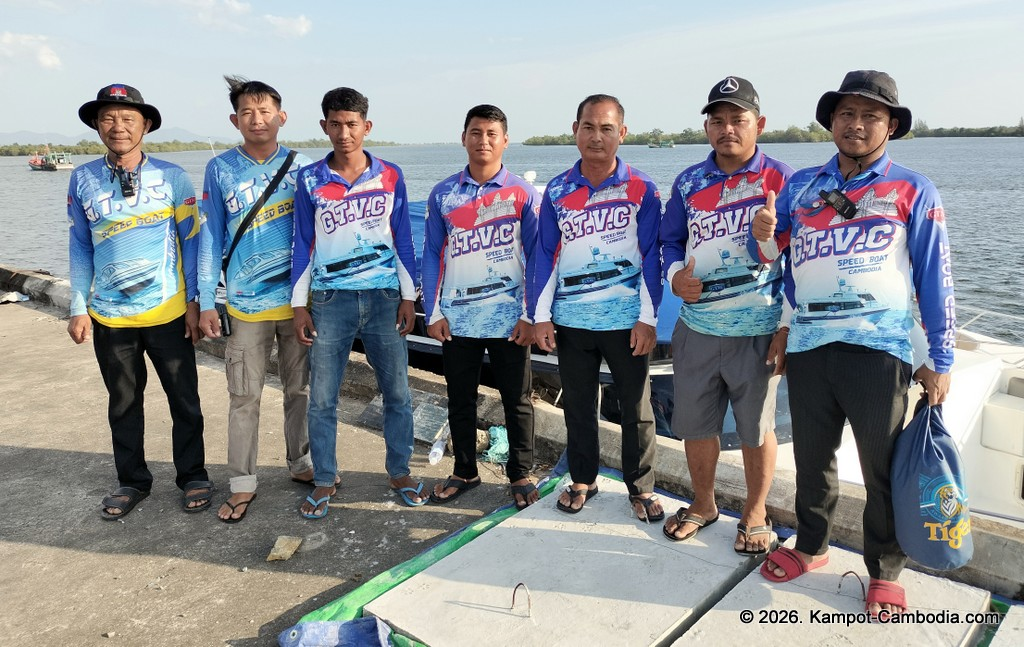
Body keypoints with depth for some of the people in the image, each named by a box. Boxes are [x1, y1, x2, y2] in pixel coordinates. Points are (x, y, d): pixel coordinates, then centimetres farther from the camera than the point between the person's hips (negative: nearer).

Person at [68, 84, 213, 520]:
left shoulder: (171, 176, -5)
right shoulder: (83, 180, 2)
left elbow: (191, 239, -1)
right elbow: (80, 247, 7)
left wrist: (194, 302, -4)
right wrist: (79, 308, 4)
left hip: (168, 312, -2)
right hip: (109, 316, 2)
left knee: (184, 398, 8)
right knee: (123, 402, 14)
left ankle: (192, 476, 25)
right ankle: (132, 481, 31)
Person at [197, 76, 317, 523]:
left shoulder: (302, 167, 2)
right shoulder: (220, 169, 0)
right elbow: (210, 236, 2)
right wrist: (206, 301, -1)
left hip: (298, 299, 1)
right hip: (246, 302, -1)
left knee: (299, 389, 12)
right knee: (244, 396, 5)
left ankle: (301, 463, 31)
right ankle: (243, 482, 18)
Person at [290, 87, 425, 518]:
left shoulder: (390, 176, 3)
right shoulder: (309, 180, 2)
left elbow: (402, 238, 7)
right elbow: (302, 244, 5)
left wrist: (408, 296, 3)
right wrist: (299, 305, 3)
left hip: (384, 297, 1)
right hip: (330, 300, 0)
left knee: (397, 392, 5)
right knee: (322, 398, 3)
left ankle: (399, 472, 23)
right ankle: (324, 481, 20)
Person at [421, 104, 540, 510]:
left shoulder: (523, 194, -1)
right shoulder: (443, 194, 4)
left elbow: (535, 257, -1)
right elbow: (432, 255, 5)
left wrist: (530, 315, -7)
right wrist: (433, 312, -1)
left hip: (509, 318, -2)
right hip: (456, 319, 2)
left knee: (517, 399, 8)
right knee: (460, 399, 13)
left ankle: (520, 474, 25)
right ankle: (464, 472, 30)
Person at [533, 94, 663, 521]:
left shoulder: (641, 190, -3)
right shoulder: (557, 191, 3)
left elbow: (651, 256, -4)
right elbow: (545, 255, 5)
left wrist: (647, 318, -8)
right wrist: (541, 316, 1)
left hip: (626, 320, -2)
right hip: (571, 320, 2)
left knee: (636, 409, 8)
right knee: (577, 405, 13)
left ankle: (641, 488, 25)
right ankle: (582, 480, 31)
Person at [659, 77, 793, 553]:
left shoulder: (781, 180, -5)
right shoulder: (689, 182, 6)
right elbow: (671, 239, 14)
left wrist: (788, 326, -14)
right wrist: (675, 275, -5)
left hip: (757, 333, -3)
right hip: (696, 330, 4)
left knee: (756, 428, 11)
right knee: (694, 424, 13)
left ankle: (755, 514, 33)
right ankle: (703, 504, 37)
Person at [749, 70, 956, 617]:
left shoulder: (913, 191, 0)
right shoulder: (800, 185, 9)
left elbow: (935, 279, 0)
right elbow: (768, 252, 11)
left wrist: (940, 360, -2)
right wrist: (763, 234, -13)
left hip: (878, 348, -3)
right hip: (808, 344, 3)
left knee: (883, 467, 7)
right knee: (811, 456, 16)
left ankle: (885, 572, 27)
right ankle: (810, 547, 36)